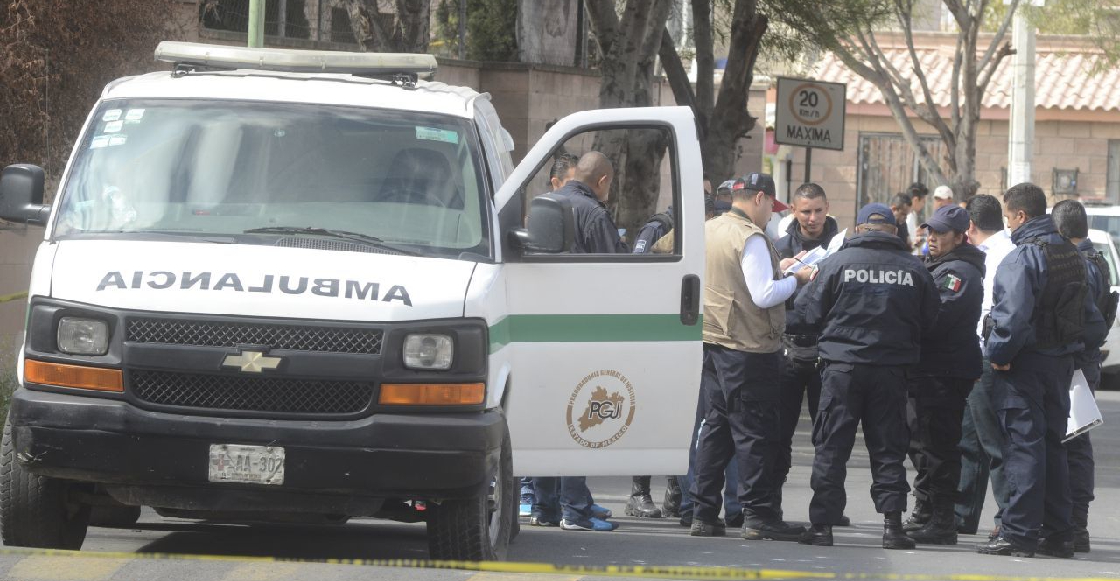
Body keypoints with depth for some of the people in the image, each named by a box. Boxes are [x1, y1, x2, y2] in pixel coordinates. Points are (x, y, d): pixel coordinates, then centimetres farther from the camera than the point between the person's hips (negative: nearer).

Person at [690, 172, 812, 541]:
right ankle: (758, 515, -3)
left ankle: (703, 514, 12)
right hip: (747, 346, -9)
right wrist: (796, 279, -6)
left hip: (713, 342, 9)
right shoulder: (750, 238, -15)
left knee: (716, 425, 12)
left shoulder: (708, 231, 12)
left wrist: (777, 269, 16)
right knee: (755, 430, -4)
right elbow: (764, 295, -21)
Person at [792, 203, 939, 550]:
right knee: (888, 448, 8)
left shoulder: (838, 262, -5)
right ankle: (893, 524, 3)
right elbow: (929, 320, 8)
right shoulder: (914, 270, 0)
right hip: (892, 370, 2)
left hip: (842, 365, -2)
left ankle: (822, 525, 2)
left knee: (831, 447, 4)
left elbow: (809, 314, -2)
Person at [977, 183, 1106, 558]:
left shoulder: (1021, 258, -15)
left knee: (1023, 446, -6)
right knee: (1052, 446, 13)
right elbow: (1091, 316, 16)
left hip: (1025, 365, -8)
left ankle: (1018, 533, -8)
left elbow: (1012, 316, -24)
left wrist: (997, 354, -13)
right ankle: (1058, 533, 15)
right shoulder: (1071, 255, 12)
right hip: (1062, 364, 8)